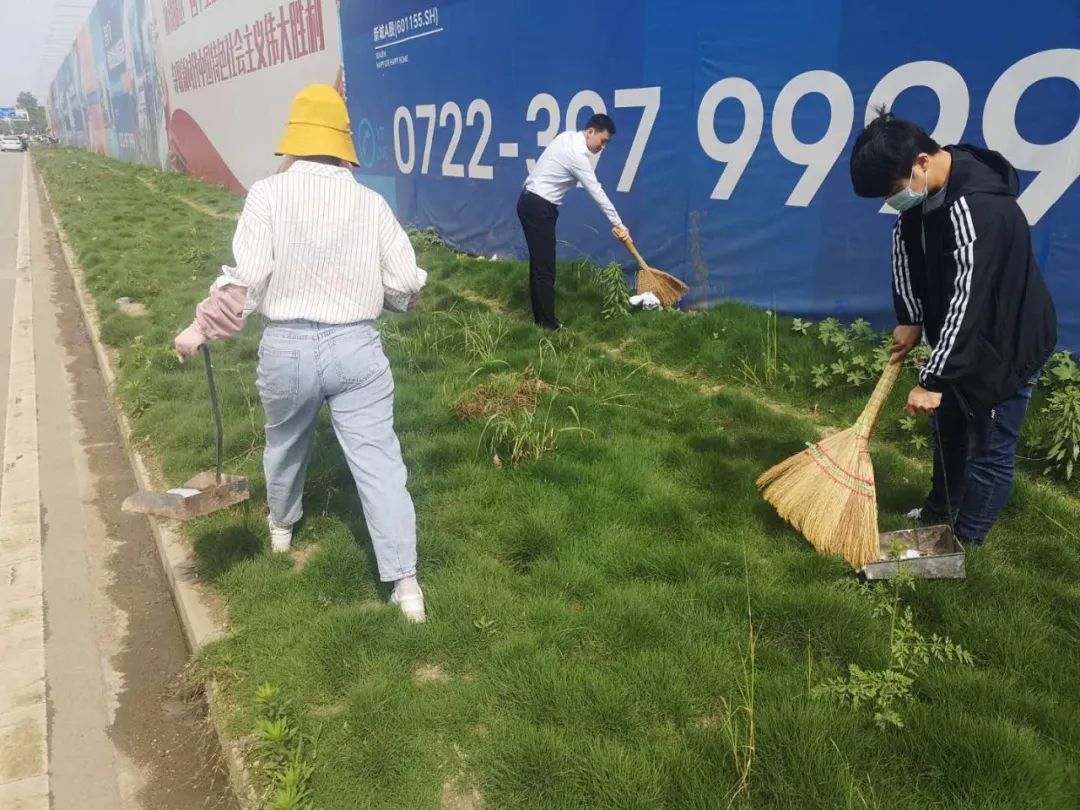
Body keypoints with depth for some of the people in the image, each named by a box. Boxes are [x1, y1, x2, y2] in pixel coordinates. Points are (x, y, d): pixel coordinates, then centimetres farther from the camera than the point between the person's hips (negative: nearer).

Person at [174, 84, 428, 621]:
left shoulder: (269, 194, -7)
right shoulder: (371, 203, -1)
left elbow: (245, 280, -14)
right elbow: (407, 285, 1)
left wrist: (200, 330, -3)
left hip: (287, 347, 0)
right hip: (356, 347, 0)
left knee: (285, 446, 26)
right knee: (379, 461, 2)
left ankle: (282, 527, 51)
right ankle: (405, 583, 3)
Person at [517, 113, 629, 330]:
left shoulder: (567, 137, 10)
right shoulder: (577, 155, -19)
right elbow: (597, 192, -16)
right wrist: (618, 224, -10)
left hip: (530, 201, 10)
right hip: (539, 207, -10)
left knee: (539, 262, 13)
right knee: (545, 267, -7)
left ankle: (541, 317, 19)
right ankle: (548, 322, -2)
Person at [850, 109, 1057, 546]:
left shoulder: (977, 208, -35)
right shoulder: (924, 189, -7)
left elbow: (968, 300, -36)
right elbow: (905, 245, 7)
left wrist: (932, 379, -33)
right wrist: (910, 319, -3)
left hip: (1009, 342, -9)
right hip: (961, 336, 9)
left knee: (990, 449, 2)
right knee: (949, 425, 23)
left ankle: (965, 542, 16)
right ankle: (939, 511, 43)